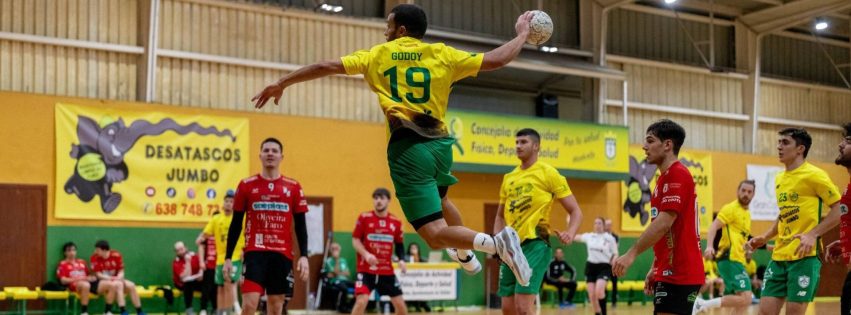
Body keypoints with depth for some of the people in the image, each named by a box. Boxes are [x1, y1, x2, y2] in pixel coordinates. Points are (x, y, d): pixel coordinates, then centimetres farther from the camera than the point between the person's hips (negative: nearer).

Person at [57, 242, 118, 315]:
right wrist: (78, 279, -13)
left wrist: (91, 277, 3)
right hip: (75, 284, -6)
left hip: (89, 282, 6)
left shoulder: (82, 262, 29)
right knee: (85, 285, -45)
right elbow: (63, 280, -1)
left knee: (111, 285, -16)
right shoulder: (63, 264, 11)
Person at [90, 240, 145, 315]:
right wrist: (112, 278, -21)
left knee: (131, 285, -20)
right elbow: (98, 275, -10)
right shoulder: (94, 258, -10)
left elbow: (121, 271, 1)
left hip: (116, 280, 4)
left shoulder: (116, 255, -4)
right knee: (118, 284, -32)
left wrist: (118, 278, -21)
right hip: (102, 282, -4)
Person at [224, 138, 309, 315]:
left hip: (282, 254, 2)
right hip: (254, 253, -2)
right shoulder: (246, 185, 4)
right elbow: (236, 224, 7)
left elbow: (300, 225, 7)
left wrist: (304, 256, -3)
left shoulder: (294, 187, 6)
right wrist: (228, 257, 2)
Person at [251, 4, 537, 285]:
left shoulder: (378, 55, 8)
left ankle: (495, 243, -29)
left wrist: (281, 83, 14)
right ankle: (466, 255, 42)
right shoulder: (441, 54, 10)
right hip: (441, 142, 4)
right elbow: (496, 60, 10)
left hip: (407, 145, -4)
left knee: (435, 234, -6)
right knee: (438, 199, 38)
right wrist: (522, 34, 28)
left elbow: (328, 67, 5)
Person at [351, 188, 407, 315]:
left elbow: (399, 245, 13)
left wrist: (401, 259, -6)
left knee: (400, 303, 6)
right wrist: (366, 254, -21)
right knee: (361, 301, -17)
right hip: (366, 270, -3)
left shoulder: (396, 222, 3)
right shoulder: (364, 218, -5)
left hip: (387, 271, 3)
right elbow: (355, 240, -3)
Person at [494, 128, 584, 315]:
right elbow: (500, 216, 25)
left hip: (535, 245, -7)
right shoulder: (509, 178, 16)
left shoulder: (548, 173, -2)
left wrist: (570, 233, -23)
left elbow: (575, 211, -2)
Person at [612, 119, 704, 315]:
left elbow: (664, 222, -22)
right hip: (670, 272, 10)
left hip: (678, 274, -10)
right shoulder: (665, 178, 19)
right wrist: (655, 269, 22)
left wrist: (632, 254, -24)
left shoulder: (677, 175, -12)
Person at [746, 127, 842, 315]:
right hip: (779, 256, 7)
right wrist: (764, 237, 14)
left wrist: (813, 234, -20)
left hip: (804, 256, -7)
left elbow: (839, 211, -9)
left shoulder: (813, 175, -7)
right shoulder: (779, 179, 16)